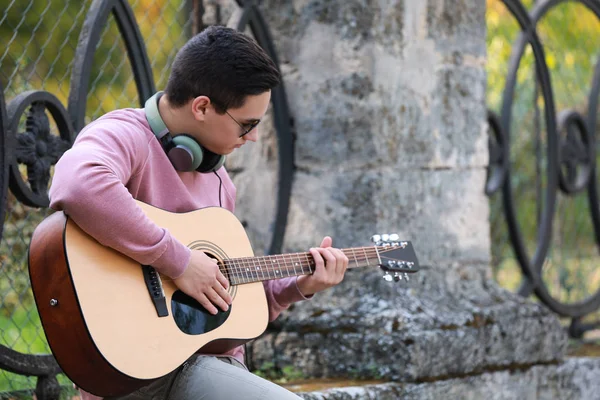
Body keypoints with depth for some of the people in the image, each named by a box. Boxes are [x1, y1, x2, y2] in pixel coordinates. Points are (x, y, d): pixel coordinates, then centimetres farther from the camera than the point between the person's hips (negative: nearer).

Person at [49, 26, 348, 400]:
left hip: (214, 362, 9)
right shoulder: (125, 135, -9)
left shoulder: (217, 180, 17)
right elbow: (80, 187, -34)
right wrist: (179, 261, -26)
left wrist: (299, 287, 11)